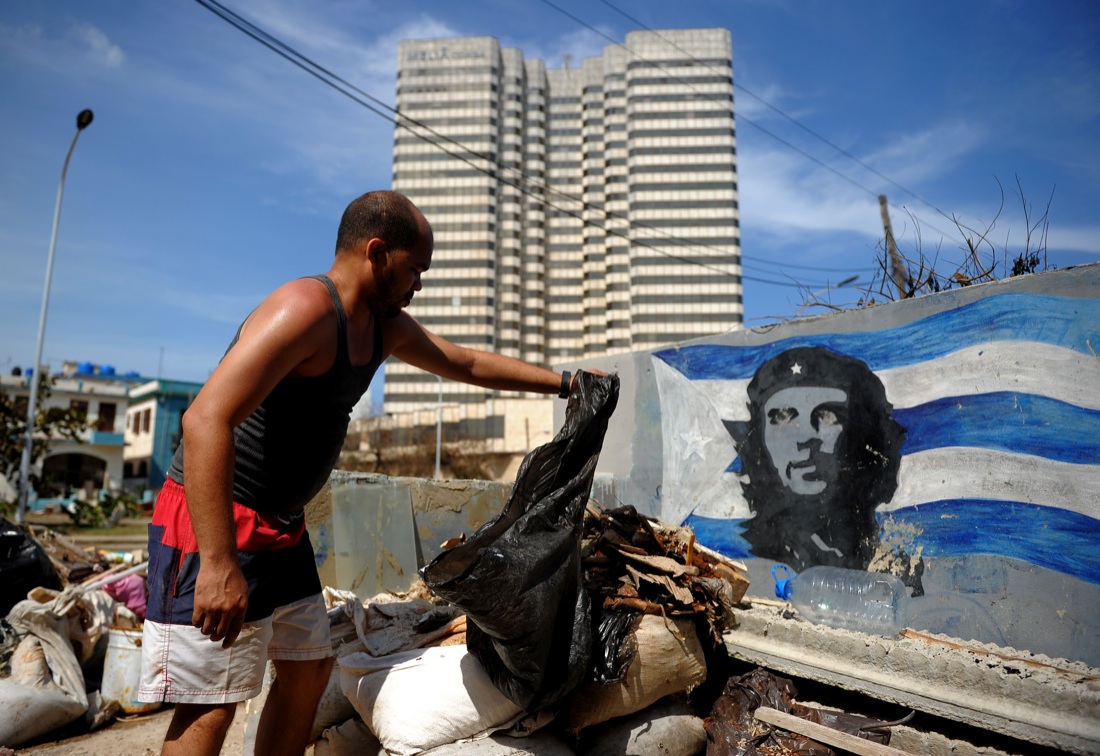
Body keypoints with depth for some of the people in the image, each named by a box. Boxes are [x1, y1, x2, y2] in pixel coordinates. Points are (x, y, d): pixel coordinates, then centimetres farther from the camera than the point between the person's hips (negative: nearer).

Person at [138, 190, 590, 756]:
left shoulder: (385, 324, 8)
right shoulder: (306, 308, -22)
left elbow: (468, 364, 20)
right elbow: (207, 419, -30)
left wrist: (563, 383, 19)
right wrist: (219, 564, -34)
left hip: (281, 527, 9)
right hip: (214, 523, -9)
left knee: (309, 669, 16)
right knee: (212, 704, -4)